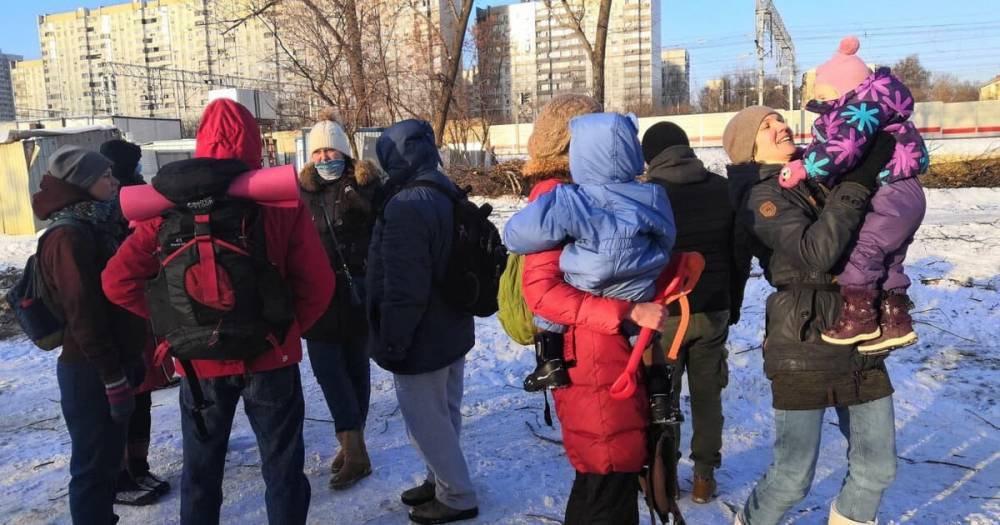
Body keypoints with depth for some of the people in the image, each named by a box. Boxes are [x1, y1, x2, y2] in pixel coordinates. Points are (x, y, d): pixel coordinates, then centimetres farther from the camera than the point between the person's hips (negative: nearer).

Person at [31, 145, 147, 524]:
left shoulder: (93, 226, 13)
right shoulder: (69, 235, -16)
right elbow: (82, 314, -21)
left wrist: (130, 362, 18)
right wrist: (113, 377, -20)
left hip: (109, 366, 9)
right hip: (91, 371, -9)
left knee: (108, 459, 19)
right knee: (95, 465, 1)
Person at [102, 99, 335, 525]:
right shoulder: (280, 199, -10)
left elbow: (118, 281, -6)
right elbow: (317, 283, -11)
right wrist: (290, 328, 4)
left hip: (201, 360, 2)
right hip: (270, 356, -2)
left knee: (200, 469, 19)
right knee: (282, 466, 12)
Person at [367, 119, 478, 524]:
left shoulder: (406, 206, -25)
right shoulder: (450, 195, 7)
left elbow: (402, 287, -26)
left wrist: (391, 342, -15)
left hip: (421, 340, -10)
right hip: (452, 331, 10)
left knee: (426, 423, 6)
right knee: (444, 415, 21)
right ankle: (442, 480, 37)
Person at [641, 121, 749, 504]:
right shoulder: (724, 189, 2)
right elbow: (741, 256, 8)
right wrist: (733, 306, 18)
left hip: (663, 314, -3)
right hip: (714, 312, 4)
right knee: (707, 395, 14)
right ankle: (704, 476, 22)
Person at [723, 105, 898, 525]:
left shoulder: (817, 179, 12)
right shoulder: (762, 197, -9)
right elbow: (816, 253, -24)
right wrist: (856, 183, -23)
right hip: (805, 348, -7)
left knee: (878, 467, 14)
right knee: (793, 477, 2)